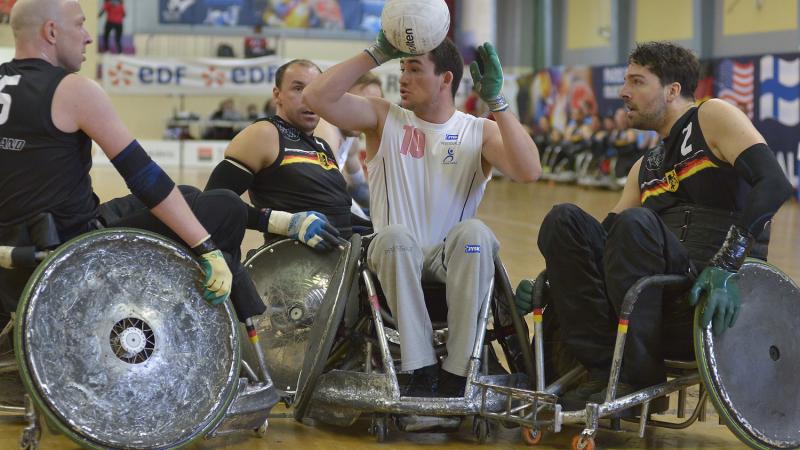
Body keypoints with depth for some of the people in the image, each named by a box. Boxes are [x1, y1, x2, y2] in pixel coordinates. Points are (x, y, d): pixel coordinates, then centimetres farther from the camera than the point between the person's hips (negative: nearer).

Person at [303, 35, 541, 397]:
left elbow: (528, 171, -15)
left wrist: (496, 100, -16)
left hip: (453, 262, 0)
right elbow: (317, 97, -8)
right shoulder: (385, 119, 7)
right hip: (394, 258, 0)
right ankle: (421, 372, -32)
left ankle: (455, 376, -30)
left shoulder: (479, 132, 4)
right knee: (395, 234, -34)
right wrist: (376, 54, -9)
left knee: (474, 232, -33)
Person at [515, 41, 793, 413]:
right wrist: (552, 282, 4)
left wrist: (725, 263, -24)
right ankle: (604, 371, -18)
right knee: (563, 221, -9)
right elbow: (604, 243, 22)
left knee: (635, 224, -31)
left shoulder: (712, 117, 4)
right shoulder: (646, 168, 26)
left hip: (715, 297, -7)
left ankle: (640, 381, -23)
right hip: (662, 296, 7)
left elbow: (774, 183, -13)